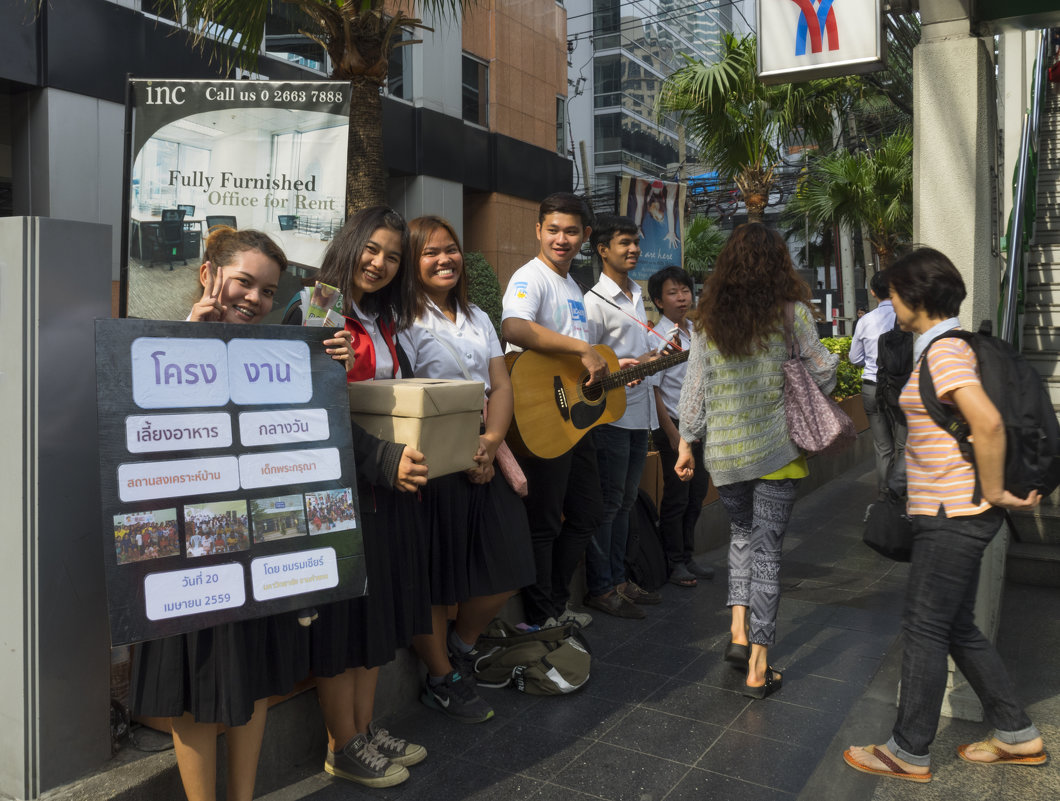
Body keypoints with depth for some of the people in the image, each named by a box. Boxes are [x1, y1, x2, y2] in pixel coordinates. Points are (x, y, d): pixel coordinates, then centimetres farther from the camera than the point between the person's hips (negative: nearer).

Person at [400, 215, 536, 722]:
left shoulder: (477, 319, 17)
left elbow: (501, 386, 11)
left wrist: (492, 442, -7)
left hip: (486, 462, 7)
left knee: (508, 570, 8)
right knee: (436, 578, 1)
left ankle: (460, 648, 32)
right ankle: (442, 680, 22)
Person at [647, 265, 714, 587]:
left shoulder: (698, 332, 9)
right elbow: (652, 390, -14)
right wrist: (672, 433, -15)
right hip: (674, 426, -7)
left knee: (697, 492, 12)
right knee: (676, 497, 1)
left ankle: (688, 556, 26)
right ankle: (674, 563, 14)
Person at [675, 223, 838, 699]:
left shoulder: (709, 317, 2)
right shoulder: (791, 311, -6)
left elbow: (695, 384, 3)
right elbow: (822, 370, 0)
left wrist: (686, 441, 9)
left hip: (723, 450, 3)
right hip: (776, 446, -2)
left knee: (742, 533, 24)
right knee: (767, 550, 5)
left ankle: (738, 632, 11)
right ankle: (758, 669, 11)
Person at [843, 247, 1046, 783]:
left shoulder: (943, 350, -17)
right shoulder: (945, 345, 14)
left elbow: (988, 422, -31)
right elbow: (984, 418, 22)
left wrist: (993, 491, -20)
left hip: (953, 514, -10)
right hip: (955, 512, 10)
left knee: (924, 627, 0)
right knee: (957, 627, 18)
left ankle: (909, 753, 14)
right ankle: (1017, 736, 30)